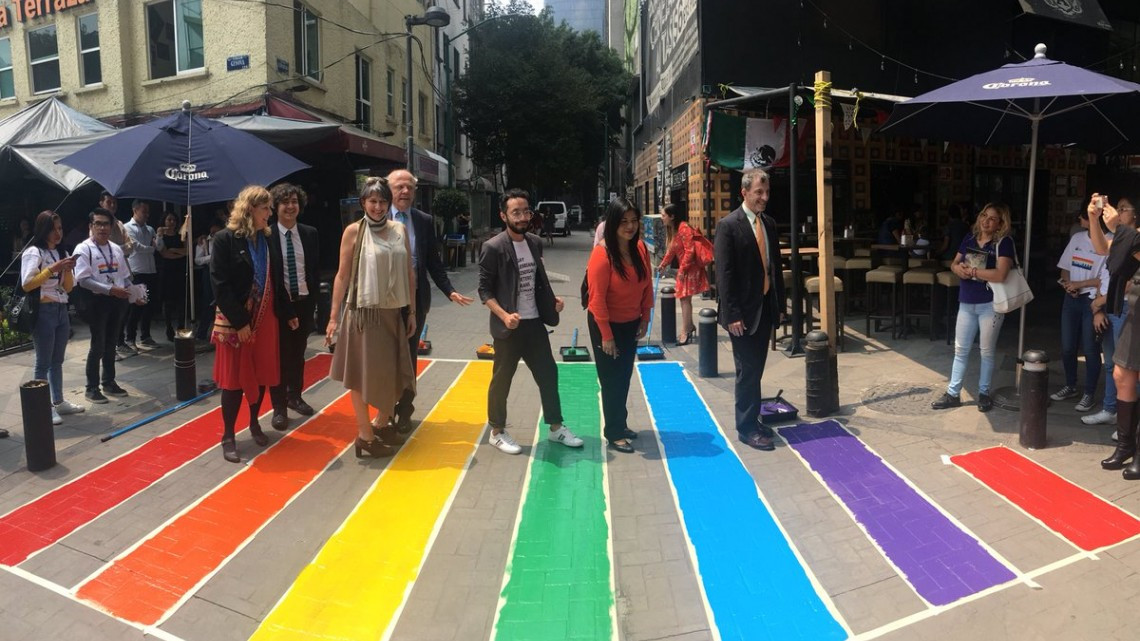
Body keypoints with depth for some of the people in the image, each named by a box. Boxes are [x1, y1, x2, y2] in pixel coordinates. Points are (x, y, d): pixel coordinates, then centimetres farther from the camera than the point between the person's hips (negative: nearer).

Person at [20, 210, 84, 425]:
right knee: (43, 363, -3)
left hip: (61, 310, 7)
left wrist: (67, 270, -5)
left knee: (57, 361, 13)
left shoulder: (62, 253, 13)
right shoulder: (33, 253, -8)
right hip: (43, 311, -7)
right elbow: (26, 284, -17)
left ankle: (59, 402, 21)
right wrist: (52, 268, -21)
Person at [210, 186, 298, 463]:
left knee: (262, 374, 11)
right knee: (234, 378, 1)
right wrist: (239, 322, -19)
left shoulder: (267, 239, 6)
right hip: (235, 321, -5)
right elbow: (220, 286, -15)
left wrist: (287, 313, 12)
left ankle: (254, 423, 31)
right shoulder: (225, 239, -11)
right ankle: (228, 436, 13)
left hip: (265, 318, 5)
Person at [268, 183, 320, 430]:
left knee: (298, 354, 16)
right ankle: (279, 407, 13)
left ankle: (294, 397, 33)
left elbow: (315, 269, 8)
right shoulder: (266, 235, -9)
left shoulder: (310, 234, 4)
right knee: (279, 356, 3)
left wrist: (313, 299, 3)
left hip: (303, 302, 4)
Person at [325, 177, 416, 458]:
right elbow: (342, 276, -5)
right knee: (362, 372, 5)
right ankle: (365, 435, 15)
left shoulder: (400, 230, 5)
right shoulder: (354, 231, -5)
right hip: (363, 312, -4)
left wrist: (412, 311, 8)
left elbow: (409, 273, 9)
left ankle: (381, 424, 33)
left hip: (393, 312, 5)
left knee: (393, 372, 13)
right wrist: (334, 317, -6)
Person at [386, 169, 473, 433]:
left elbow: (434, 262, 5)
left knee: (409, 355, 10)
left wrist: (450, 291, -4)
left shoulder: (424, 220, 3)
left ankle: (404, 411, 23)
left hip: (416, 298, 2)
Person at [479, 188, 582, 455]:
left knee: (548, 373, 13)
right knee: (502, 380, 6)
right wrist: (504, 315, -24)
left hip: (535, 322, 7)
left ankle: (556, 427, 27)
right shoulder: (493, 248, -13)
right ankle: (497, 432, 22)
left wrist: (552, 298, 3)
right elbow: (484, 290, -13)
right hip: (509, 326, -6)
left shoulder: (535, 243, 7)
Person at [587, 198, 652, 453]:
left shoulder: (641, 249, -5)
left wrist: (645, 319, 5)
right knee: (611, 379, 7)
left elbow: (647, 286, 5)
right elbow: (597, 298, -22)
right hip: (607, 324, -6)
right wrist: (606, 336, -19)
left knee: (624, 377, 19)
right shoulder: (602, 254, -24)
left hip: (631, 324, 6)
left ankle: (620, 424, 36)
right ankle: (613, 434, 21)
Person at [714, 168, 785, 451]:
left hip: (766, 307, 6)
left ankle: (752, 420, 26)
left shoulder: (769, 223, 10)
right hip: (743, 311, -6)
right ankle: (746, 428, 12)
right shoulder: (729, 225, -12)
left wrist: (779, 304, 12)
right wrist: (732, 314, -17)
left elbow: (775, 265, 14)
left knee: (756, 368, 14)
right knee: (748, 370, 0)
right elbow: (724, 273, -15)